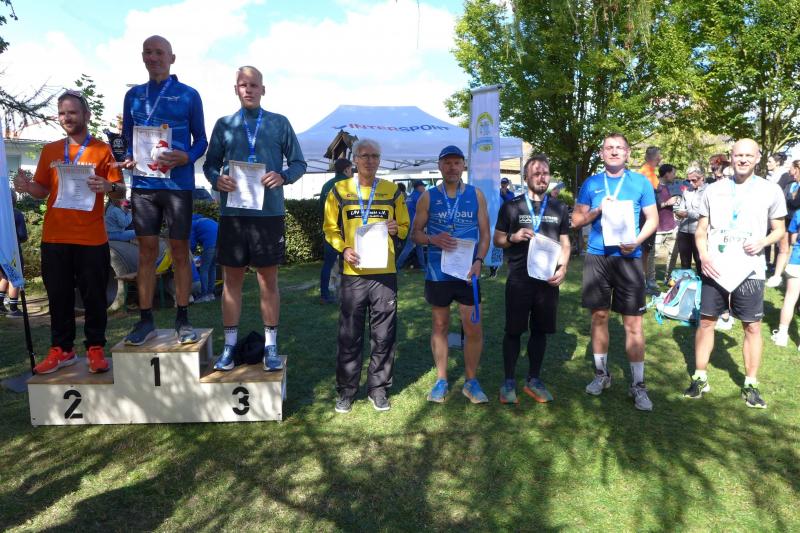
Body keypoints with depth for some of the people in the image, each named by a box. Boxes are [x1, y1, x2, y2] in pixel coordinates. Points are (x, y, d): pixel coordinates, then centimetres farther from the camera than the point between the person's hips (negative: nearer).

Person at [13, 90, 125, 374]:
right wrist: (27, 187, -5)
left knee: (94, 296, 3)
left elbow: (121, 191, -1)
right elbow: (43, 190, 16)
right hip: (54, 238, 4)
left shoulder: (102, 150, 2)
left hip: (91, 239, -3)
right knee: (58, 296, 9)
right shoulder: (49, 150, 12)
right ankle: (61, 349, 19)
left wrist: (108, 187, -22)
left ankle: (95, 348, 13)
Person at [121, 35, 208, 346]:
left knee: (180, 251, 2)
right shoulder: (133, 95, 13)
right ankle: (145, 320, 13)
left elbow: (201, 139, 5)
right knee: (146, 251, 5)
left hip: (178, 183, -3)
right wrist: (129, 159, -5)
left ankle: (182, 320, 11)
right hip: (143, 184, 3)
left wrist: (186, 157, -15)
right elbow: (128, 137, 16)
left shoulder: (188, 95, 4)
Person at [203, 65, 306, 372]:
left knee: (268, 280, 5)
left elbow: (299, 163, 8)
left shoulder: (280, 124, 8)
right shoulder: (224, 124, 11)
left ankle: (270, 346, 15)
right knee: (232, 279, 6)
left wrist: (283, 177, -12)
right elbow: (209, 163, 12)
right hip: (232, 212, 1)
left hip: (269, 212, -1)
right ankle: (230, 346, 18)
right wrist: (217, 179, -10)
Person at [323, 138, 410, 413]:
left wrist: (396, 229, -8)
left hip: (385, 272, 1)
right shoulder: (339, 190, 6)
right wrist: (344, 249, -10)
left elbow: (405, 227, 14)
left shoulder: (393, 191, 9)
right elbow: (330, 228, 7)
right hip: (353, 273, -1)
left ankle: (378, 389, 21)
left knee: (384, 335, 6)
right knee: (349, 335, 5)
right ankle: (346, 390, 20)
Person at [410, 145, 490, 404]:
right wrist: (433, 239, -17)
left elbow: (485, 233, 4)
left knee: (473, 328, -1)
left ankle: (471, 381, 18)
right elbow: (415, 233, 5)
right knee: (440, 326, 10)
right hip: (437, 273, 0)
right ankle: (441, 380, 24)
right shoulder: (428, 197, 3)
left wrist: (479, 261, -12)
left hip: (468, 272, 0)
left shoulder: (476, 195, 4)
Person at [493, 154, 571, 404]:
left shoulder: (559, 208, 9)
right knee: (513, 330, 3)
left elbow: (565, 243, 13)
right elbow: (497, 240, 4)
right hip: (519, 279, -3)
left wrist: (563, 268, -4)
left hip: (548, 280, 3)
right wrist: (514, 237, -17)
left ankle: (534, 380, 24)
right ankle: (509, 381, 16)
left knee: (540, 330, 10)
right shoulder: (511, 207, 1)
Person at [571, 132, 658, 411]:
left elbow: (653, 218, 4)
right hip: (596, 257, 2)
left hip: (628, 258, -2)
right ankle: (601, 374, 25)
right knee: (599, 316, 9)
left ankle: (638, 384, 9)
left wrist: (636, 241, -14)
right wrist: (598, 210, -12)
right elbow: (576, 220, 7)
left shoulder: (641, 182, 4)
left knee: (633, 323, -2)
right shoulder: (591, 183, 7)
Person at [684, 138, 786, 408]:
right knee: (706, 322, 6)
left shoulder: (771, 191, 1)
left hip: (749, 270, -1)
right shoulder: (714, 190, 5)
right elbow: (701, 229, 8)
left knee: (752, 327, 5)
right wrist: (703, 255, -8)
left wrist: (763, 242, -13)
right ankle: (700, 378, 19)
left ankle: (750, 385, 19)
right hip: (715, 269, 1)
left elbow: (779, 230, 9)